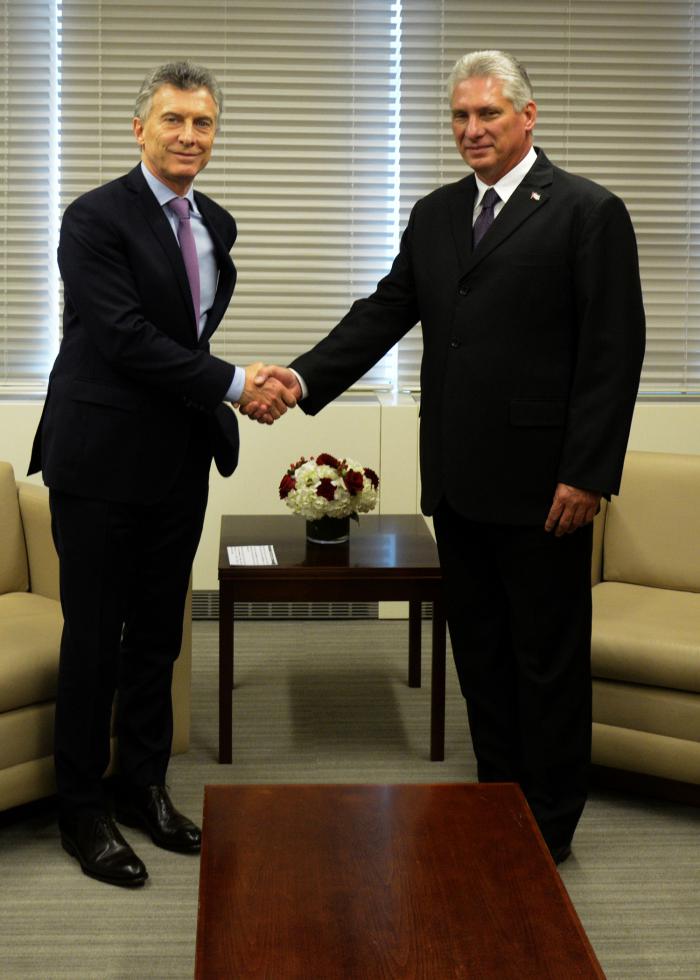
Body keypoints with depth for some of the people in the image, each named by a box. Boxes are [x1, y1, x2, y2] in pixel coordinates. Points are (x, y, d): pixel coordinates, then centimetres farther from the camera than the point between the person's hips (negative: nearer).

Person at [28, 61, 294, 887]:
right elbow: (126, 337, -19)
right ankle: (82, 811, 16)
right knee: (94, 637, 3)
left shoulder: (215, 225, 11)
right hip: (102, 461, -7)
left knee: (158, 632, 14)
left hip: (179, 462, 7)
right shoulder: (96, 219, -11)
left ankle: (144, 787, 28)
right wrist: (232, 383, -17)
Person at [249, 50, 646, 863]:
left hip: (540, 484, -6)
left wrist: (587, 474, -15)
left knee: (548, 658, 6)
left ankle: (549, 825, 20)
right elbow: (386, 312, 7)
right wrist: (305, 377, -8)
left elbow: (613, 352, -11)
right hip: (458, 481, 6)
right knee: (479, 648, 15)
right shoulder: (435, 215, 12)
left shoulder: (588, 213, -7)